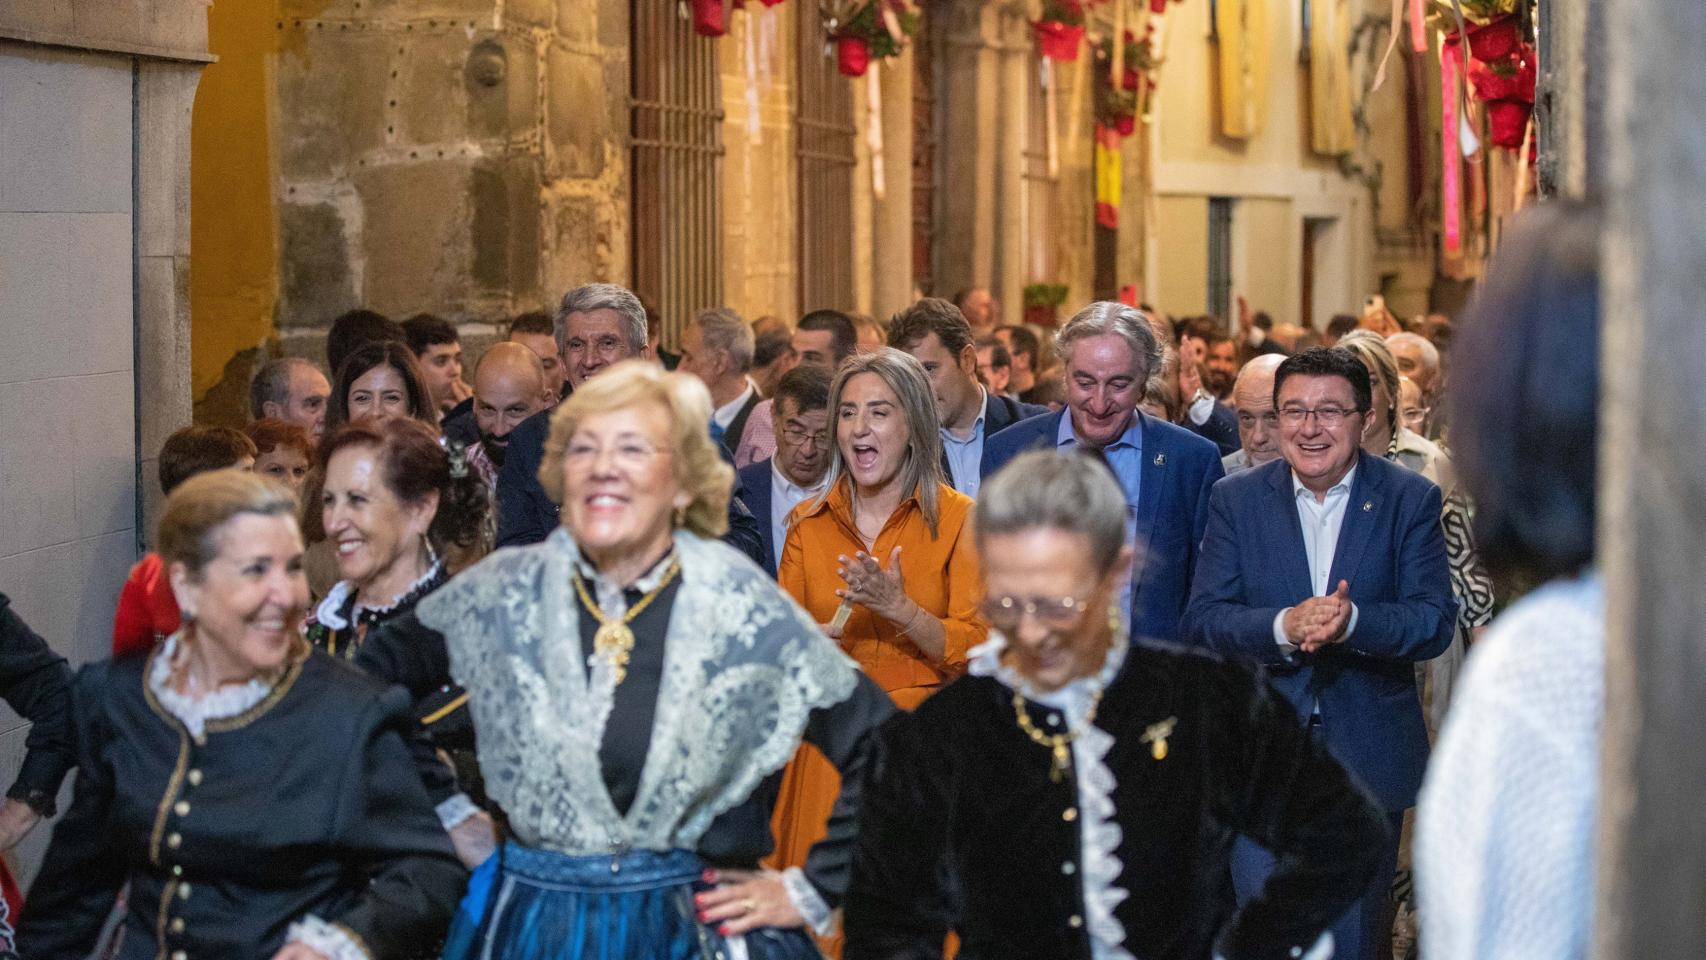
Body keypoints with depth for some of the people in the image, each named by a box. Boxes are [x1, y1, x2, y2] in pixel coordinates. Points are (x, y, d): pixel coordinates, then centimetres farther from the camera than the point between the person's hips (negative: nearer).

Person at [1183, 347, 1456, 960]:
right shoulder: (1235, 500, 2)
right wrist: (1283, 627, -24)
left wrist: (1351, 621, -26)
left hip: (1368, 764, 0)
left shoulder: (1410, 500, 0)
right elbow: (1203, 621, -6)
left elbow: (1435, 622, -8)